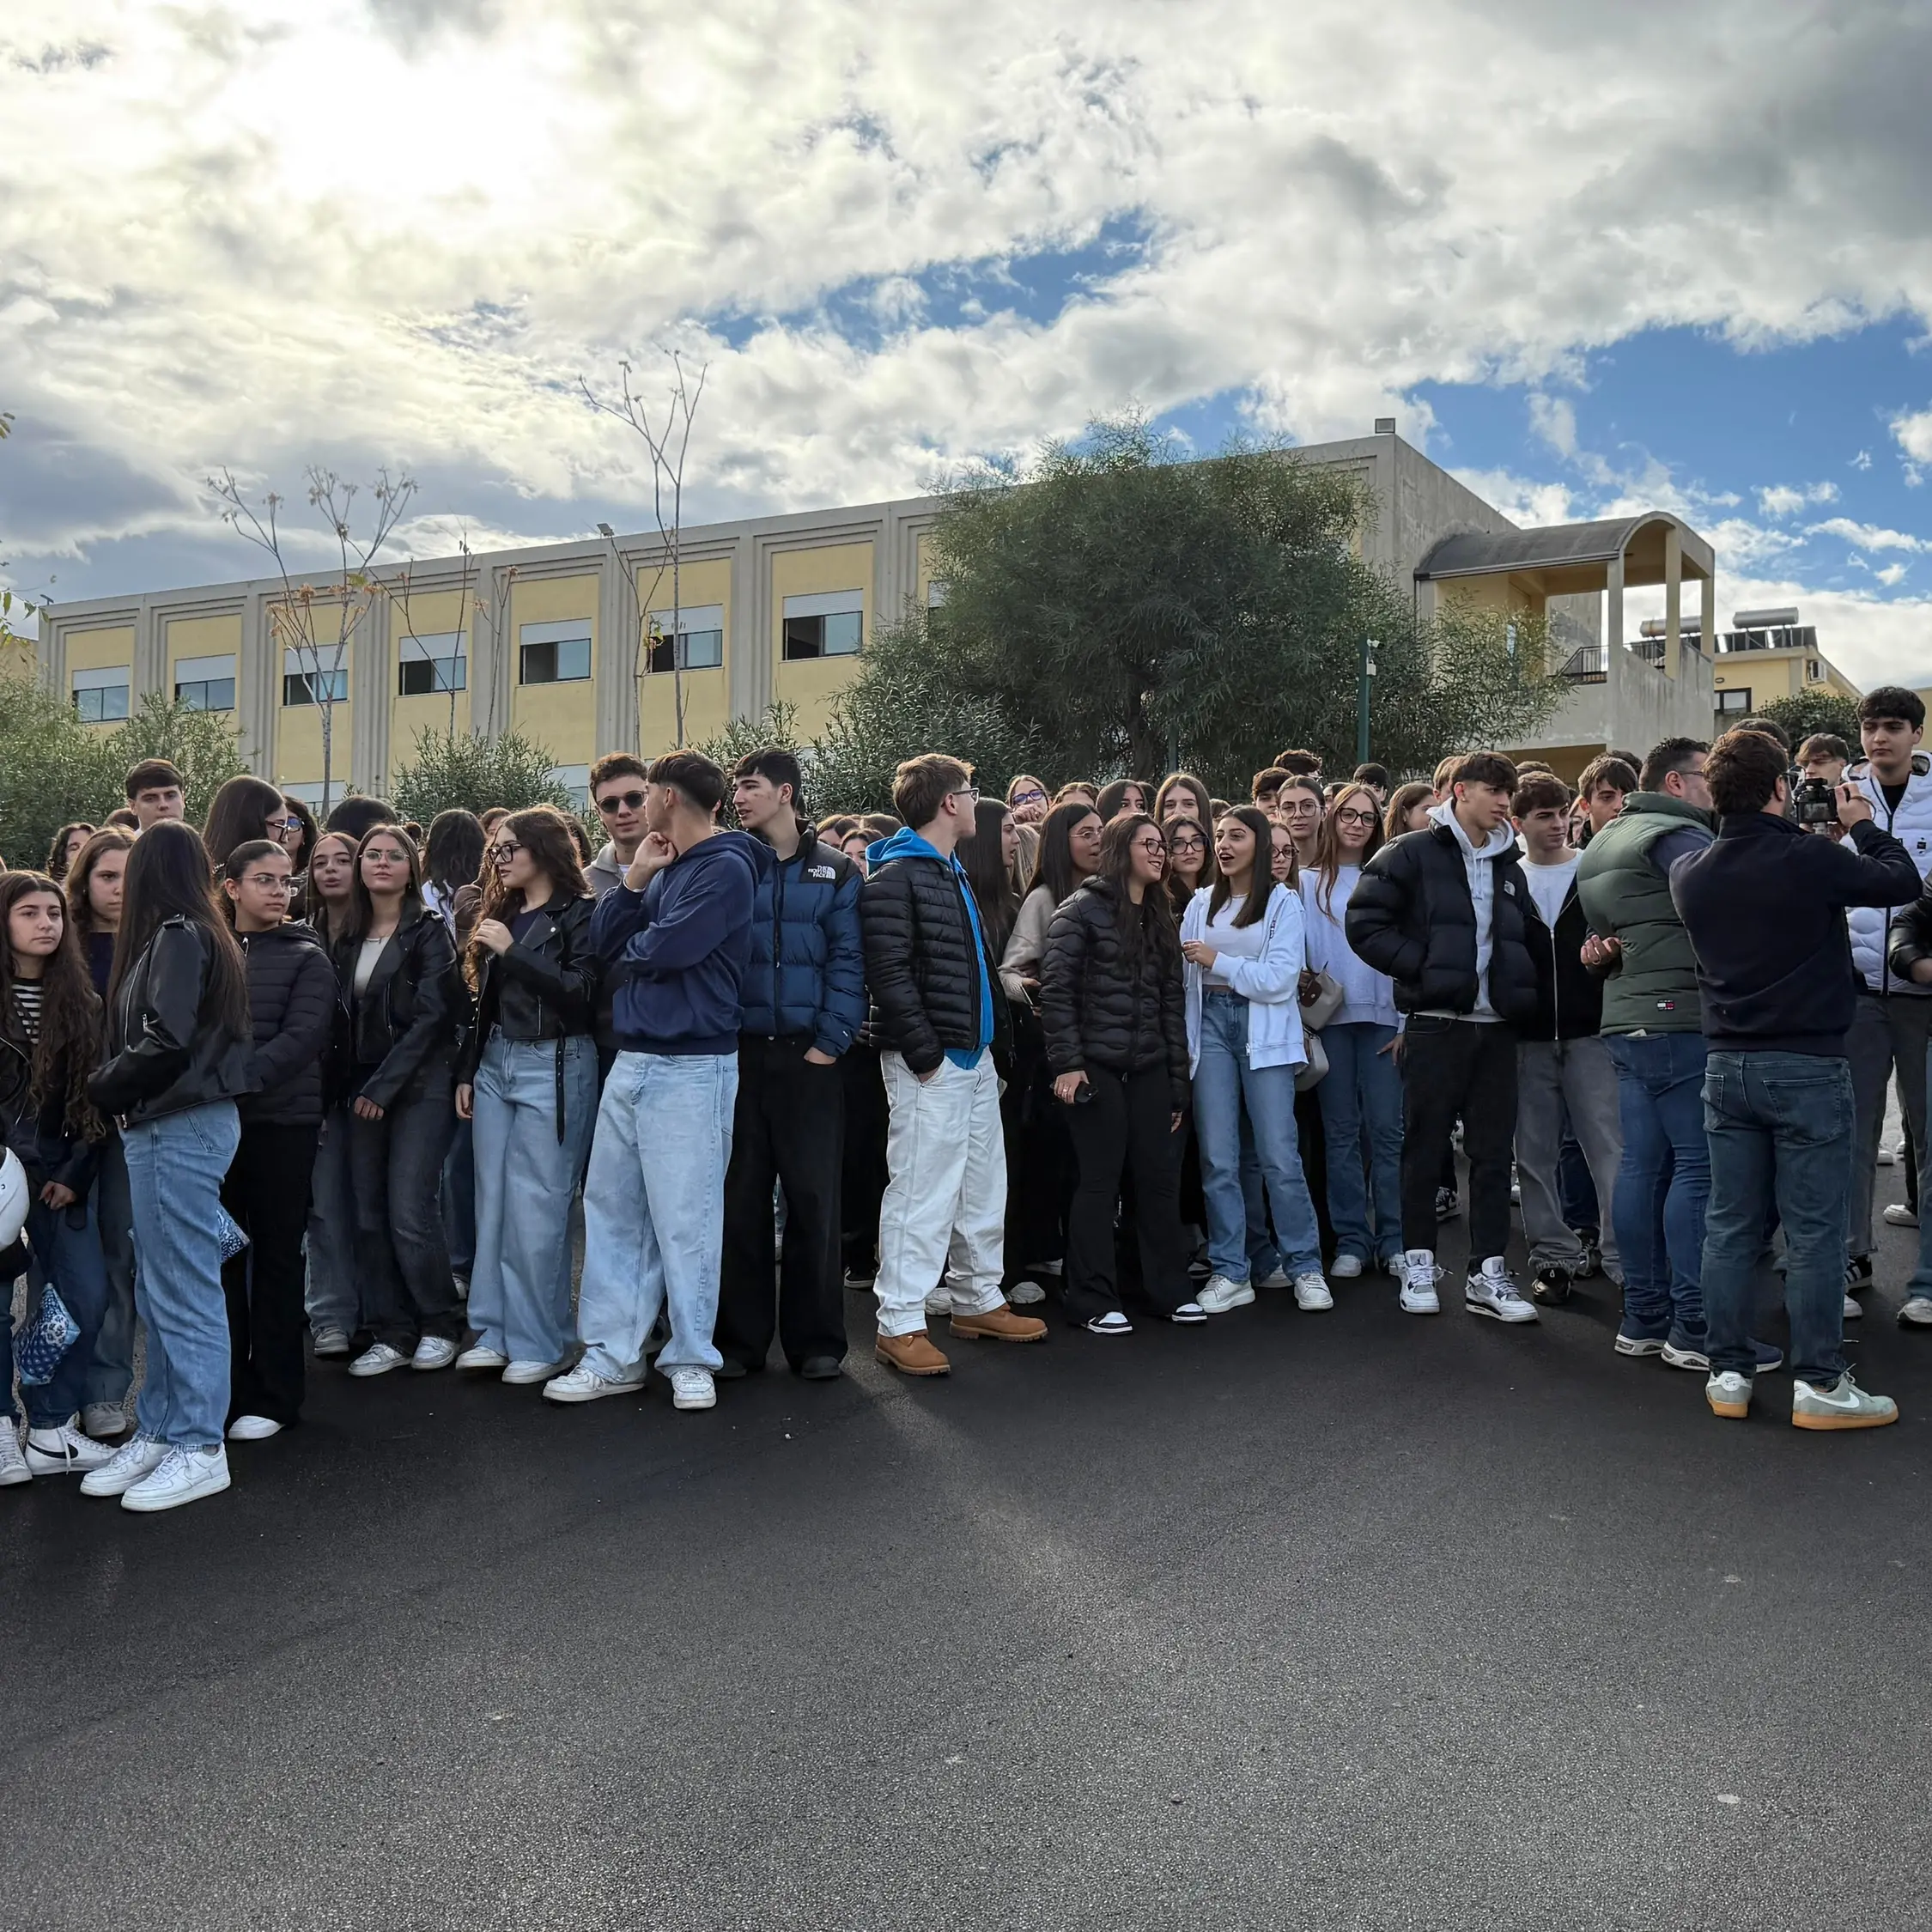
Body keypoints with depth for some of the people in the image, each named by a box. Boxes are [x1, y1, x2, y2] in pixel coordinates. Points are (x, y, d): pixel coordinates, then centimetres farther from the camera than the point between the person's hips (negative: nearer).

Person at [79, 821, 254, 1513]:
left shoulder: (178, 937, -13)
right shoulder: (200, 934, 12)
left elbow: (166, 1041, -21)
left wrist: (103, 1089, -7)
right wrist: (119, 1091, 5)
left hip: (180, 1129, -9)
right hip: (169, 1127, 9)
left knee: (184, 1290, -3)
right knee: (160, 1290, 14)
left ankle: (200, 1448, 5)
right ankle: (159, 1431, 23)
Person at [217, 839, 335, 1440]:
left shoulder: (305, 956, 2)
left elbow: (304, 1035, -10)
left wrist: (243, 1076, -21)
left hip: (281, 1119, -2)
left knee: (276, 1255, 4)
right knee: (221, 1254, 6)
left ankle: (272, 1397, 12)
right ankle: (222, 1386, 18)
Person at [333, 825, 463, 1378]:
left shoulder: (428, 932, -3)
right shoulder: (348, 938, 14)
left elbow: (430, 1016, -10)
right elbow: (343, 1018, 14)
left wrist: (383, 1086, -13)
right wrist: (353, 1088, 2)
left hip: (419, 1086, -5)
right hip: (362, 1089, 6)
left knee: (410, 1212, -10)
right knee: (369, 1215, 2)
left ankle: (440, 1326, 7)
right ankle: (390, 1335, 11)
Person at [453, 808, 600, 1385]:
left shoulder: (580, 913, -4)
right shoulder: (501, 914, 15)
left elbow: (581, 991, -15)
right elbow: (483, 1001, 18)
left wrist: (513, 952, -16)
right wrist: (466, 1071, 15)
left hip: (553, 1067, -7)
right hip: (494, 1064, 7)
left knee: (536, 1209, -5)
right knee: (492, 1203, 8)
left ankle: (540, 1344, 4)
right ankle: (496, 1331, 16)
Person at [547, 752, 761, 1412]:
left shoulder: (725, 867, -10)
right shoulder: (665, 868, 16)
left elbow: (666, 948, -21)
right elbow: (604, 944, 9)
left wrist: (626, 954, 1)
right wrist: (635, 878, -3)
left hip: (692, 1066, -9)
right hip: (631, 1060, 9)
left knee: (684, 1218, -2)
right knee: (610, 1206, 10)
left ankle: (691, 1361, 10)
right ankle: (612, 1355, 17)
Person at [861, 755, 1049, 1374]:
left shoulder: (954, 874, 20)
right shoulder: (895, 877, -10)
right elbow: (889, 973, -18)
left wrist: (996, 1038, 16)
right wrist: (923, 1050, -21)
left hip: (975, 1056, 9)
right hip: (930, 1063, -9)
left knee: (983, 1187, 15)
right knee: (921, 1190, -7)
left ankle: (978, 1300, 27)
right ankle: (899, 1323, -1)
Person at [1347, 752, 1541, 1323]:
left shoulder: (1509, 867, 17)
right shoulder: (1411, 854, -2)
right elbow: (1365, 924, -9)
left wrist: (1519, 989, 8)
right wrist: (1426, 969, -14)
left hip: (1496, 1025, 5)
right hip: (1435, 1023, -5)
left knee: (1494, 1151, 5)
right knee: (1425, 1145, 3)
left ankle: (1488, 1273, 11)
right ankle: (1418, 1263, 15)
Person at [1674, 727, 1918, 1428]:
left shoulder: (1690, 871, -1)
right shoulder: (1811, 860, -16)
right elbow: (1904, 881, -1)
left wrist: (1791, 836, 17)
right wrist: (1863, 825, 13)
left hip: (1728, 1066, 5)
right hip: (1808, 1067, -5)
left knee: (1731, 1225, 9)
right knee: (1812, 1231, 2)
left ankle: (1729, 1375, 15)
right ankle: (1819, 1384, 7)